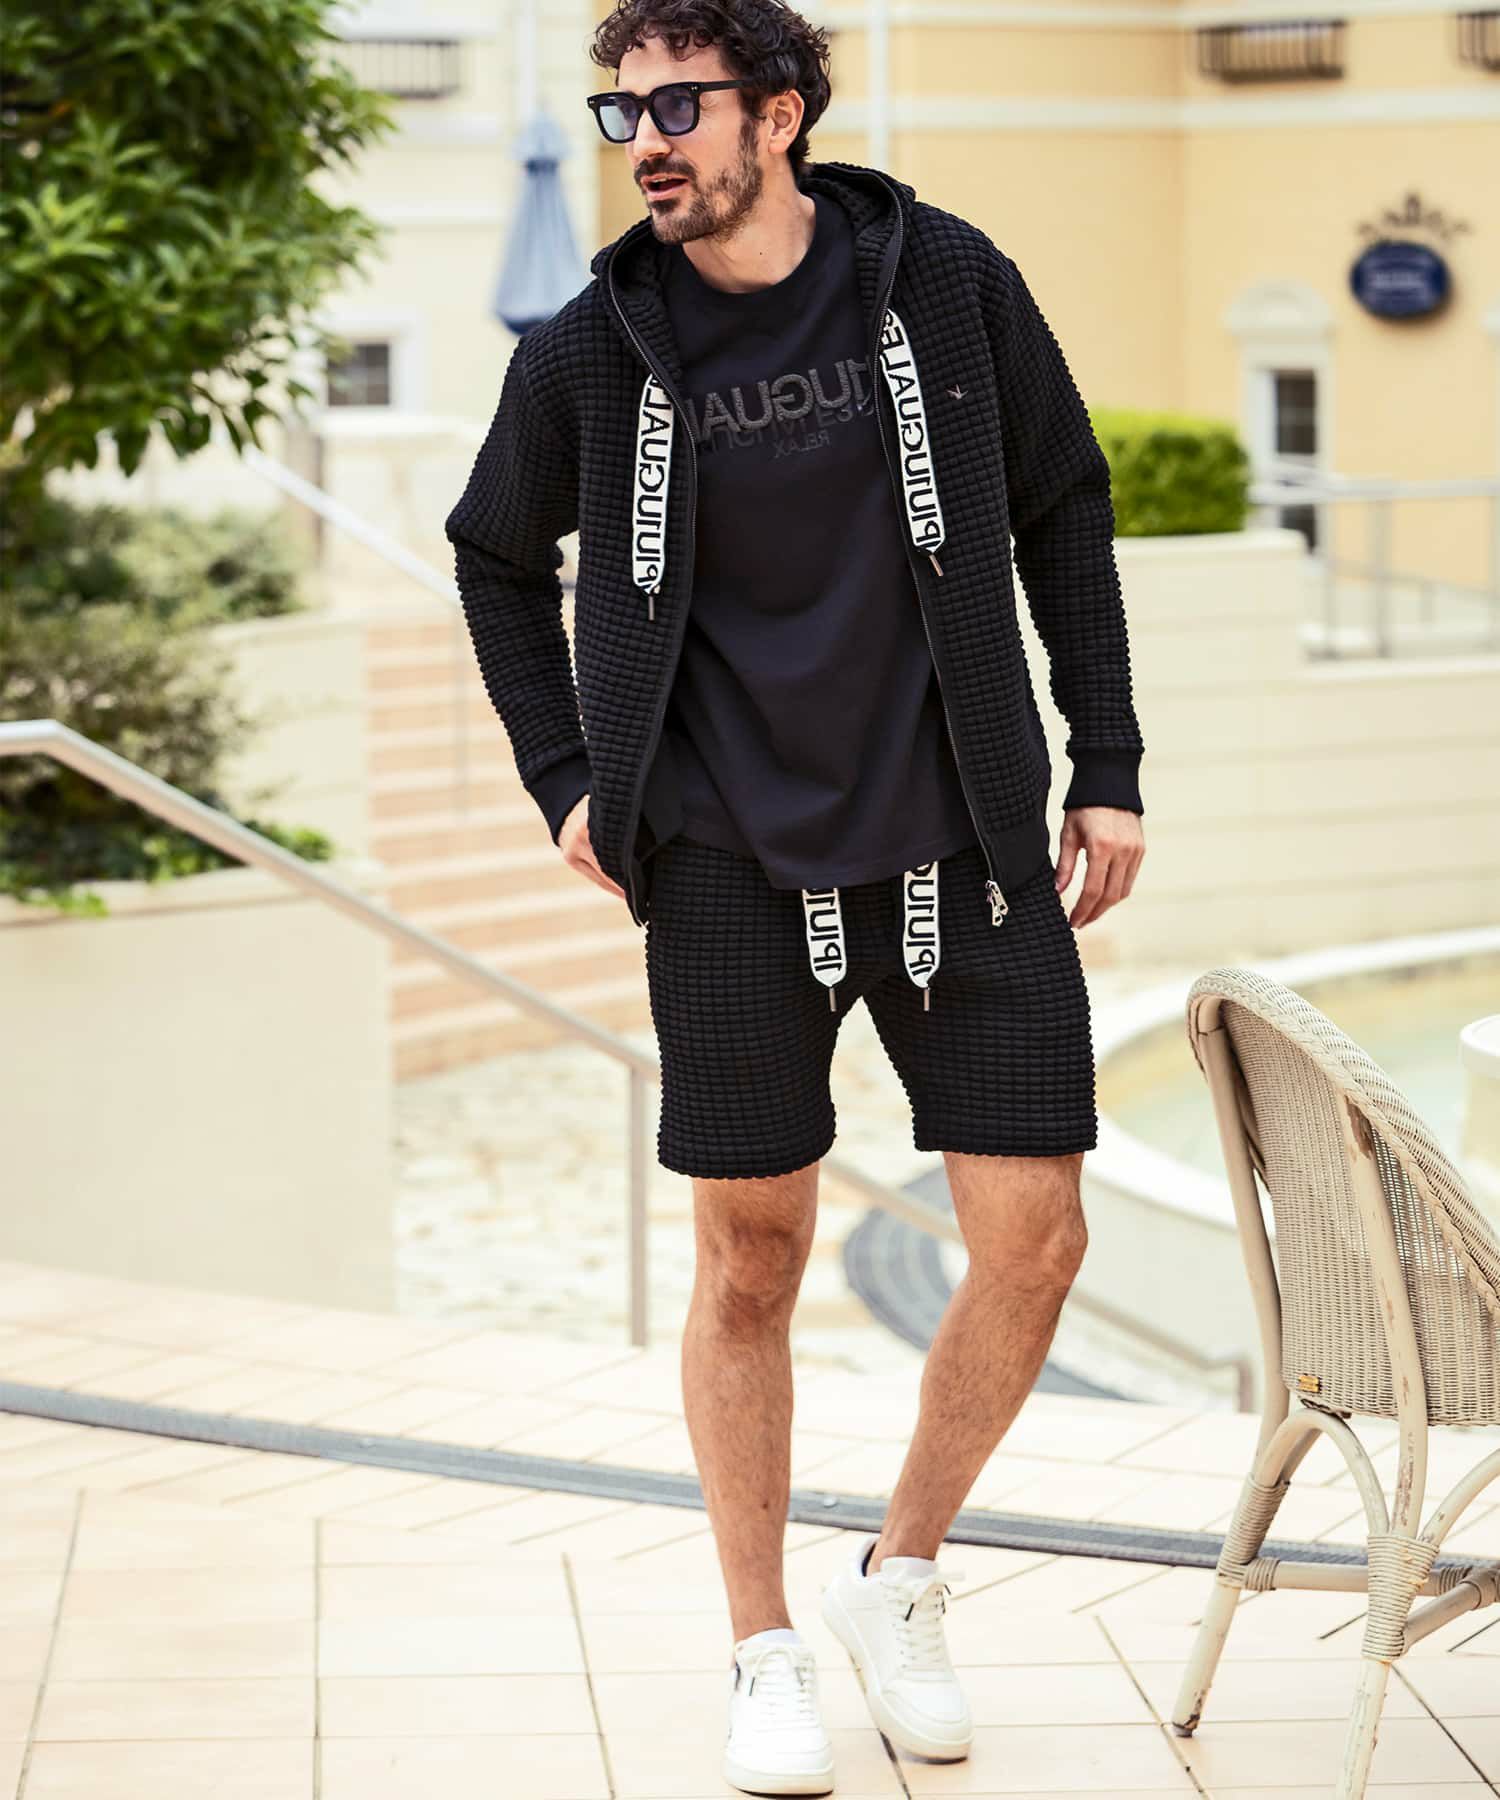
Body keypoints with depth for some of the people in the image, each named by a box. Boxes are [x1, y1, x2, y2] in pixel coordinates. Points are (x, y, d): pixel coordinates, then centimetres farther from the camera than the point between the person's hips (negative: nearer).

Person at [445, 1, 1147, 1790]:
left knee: (1034, 1239, -1)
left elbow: (1064, 513, 8)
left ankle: (898, 1578, 22)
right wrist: (567, 781, 9)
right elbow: (497, 555, 16)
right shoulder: (590, 353, -2)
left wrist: (1108, 767, 4)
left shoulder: (947, 282, -2)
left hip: (963, 846, 1)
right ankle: (765, 1656, 19)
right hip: (730, 870, -1)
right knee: (750, 1261, 3)